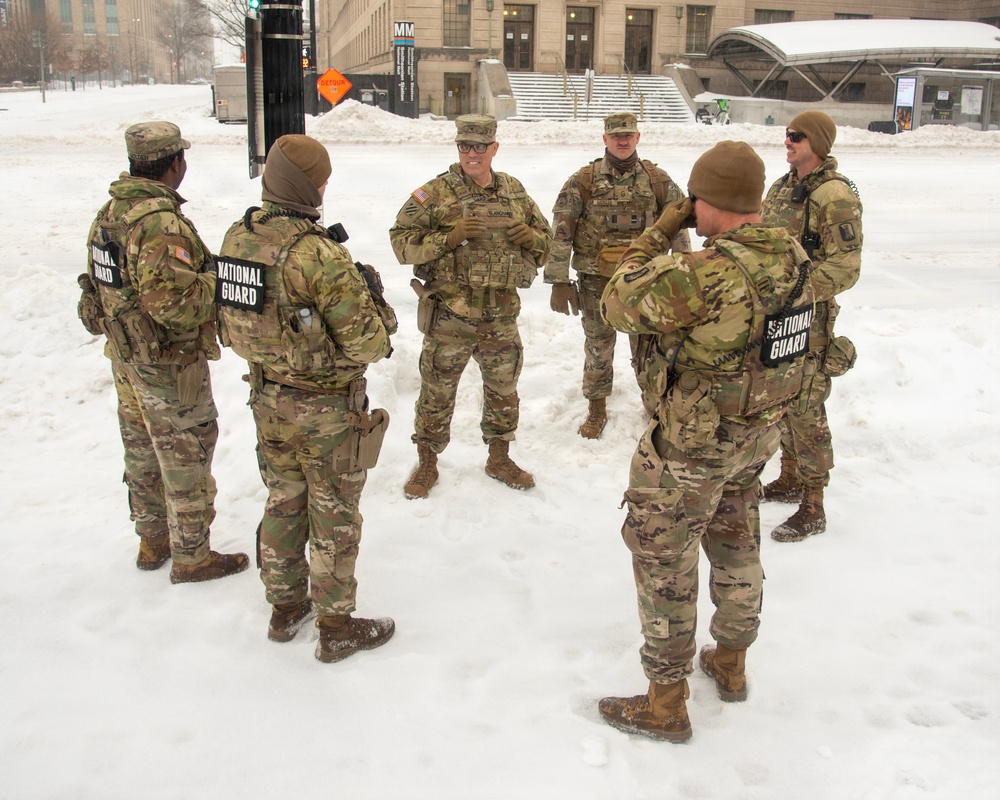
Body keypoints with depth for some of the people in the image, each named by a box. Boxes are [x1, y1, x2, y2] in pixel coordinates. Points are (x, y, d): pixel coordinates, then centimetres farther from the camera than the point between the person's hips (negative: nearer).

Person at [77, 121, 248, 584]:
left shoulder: (109, 212, 5)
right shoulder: (161, 222, -26)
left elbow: (97, 285, 13)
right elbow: (172, 302, -32)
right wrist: (216, 281, -17)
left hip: (124, 356, 9)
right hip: (171, 365, -9)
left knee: (143, 453, 21)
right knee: (186, 458, 5)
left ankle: (152, 541, 36)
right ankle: (191, 556, 18)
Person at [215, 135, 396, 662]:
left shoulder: (237, 237, -3)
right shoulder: (320, 255, -26)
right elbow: (363, 341, -23)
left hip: (268, 398, 7)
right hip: (325, 408, -7)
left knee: (283, 503, 22)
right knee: (333, 517, 9)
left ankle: (285, 608, 38)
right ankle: (337, 628, 24)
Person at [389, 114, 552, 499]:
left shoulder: (515, 191, 7)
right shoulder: (435, 193, -6)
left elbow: (545, 238, 17)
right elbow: (401, 241, -9)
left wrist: (531, 237, -7)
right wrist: (448, 238, -22)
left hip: (501, 318, 4)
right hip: (449, 317, -4)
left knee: (503, 389, 17)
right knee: (437, 392, 8)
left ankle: (499, 458, 37)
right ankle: (427, 463, 26)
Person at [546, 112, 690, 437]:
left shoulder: (657, 180, 1)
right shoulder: (583, 181, -4)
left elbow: (678, 228, 7)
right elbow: (561, 232, -5)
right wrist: (559, 281, -10)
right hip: (596, 281, -1)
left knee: (648, 348, 9)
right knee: (598, 347, 11)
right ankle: (596, 409, 28)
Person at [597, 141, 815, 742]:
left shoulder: (702, 275, -31)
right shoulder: (793, 257, -6)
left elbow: (619, 306, -16)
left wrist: (660, 233, -9)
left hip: (694, 444, -8)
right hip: (759, 432, 8)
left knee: (663, 561, 8)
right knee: (737, 546, 25)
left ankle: (666, 705, 20)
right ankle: (732, 665, 44)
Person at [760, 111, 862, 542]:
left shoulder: (835, 196, -16)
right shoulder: (782, 186, 10)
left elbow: (845, 268, -20)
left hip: (808, 318, -8)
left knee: (805, 409, -4)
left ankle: (812, 508, 6)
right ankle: (790, 480, 35)